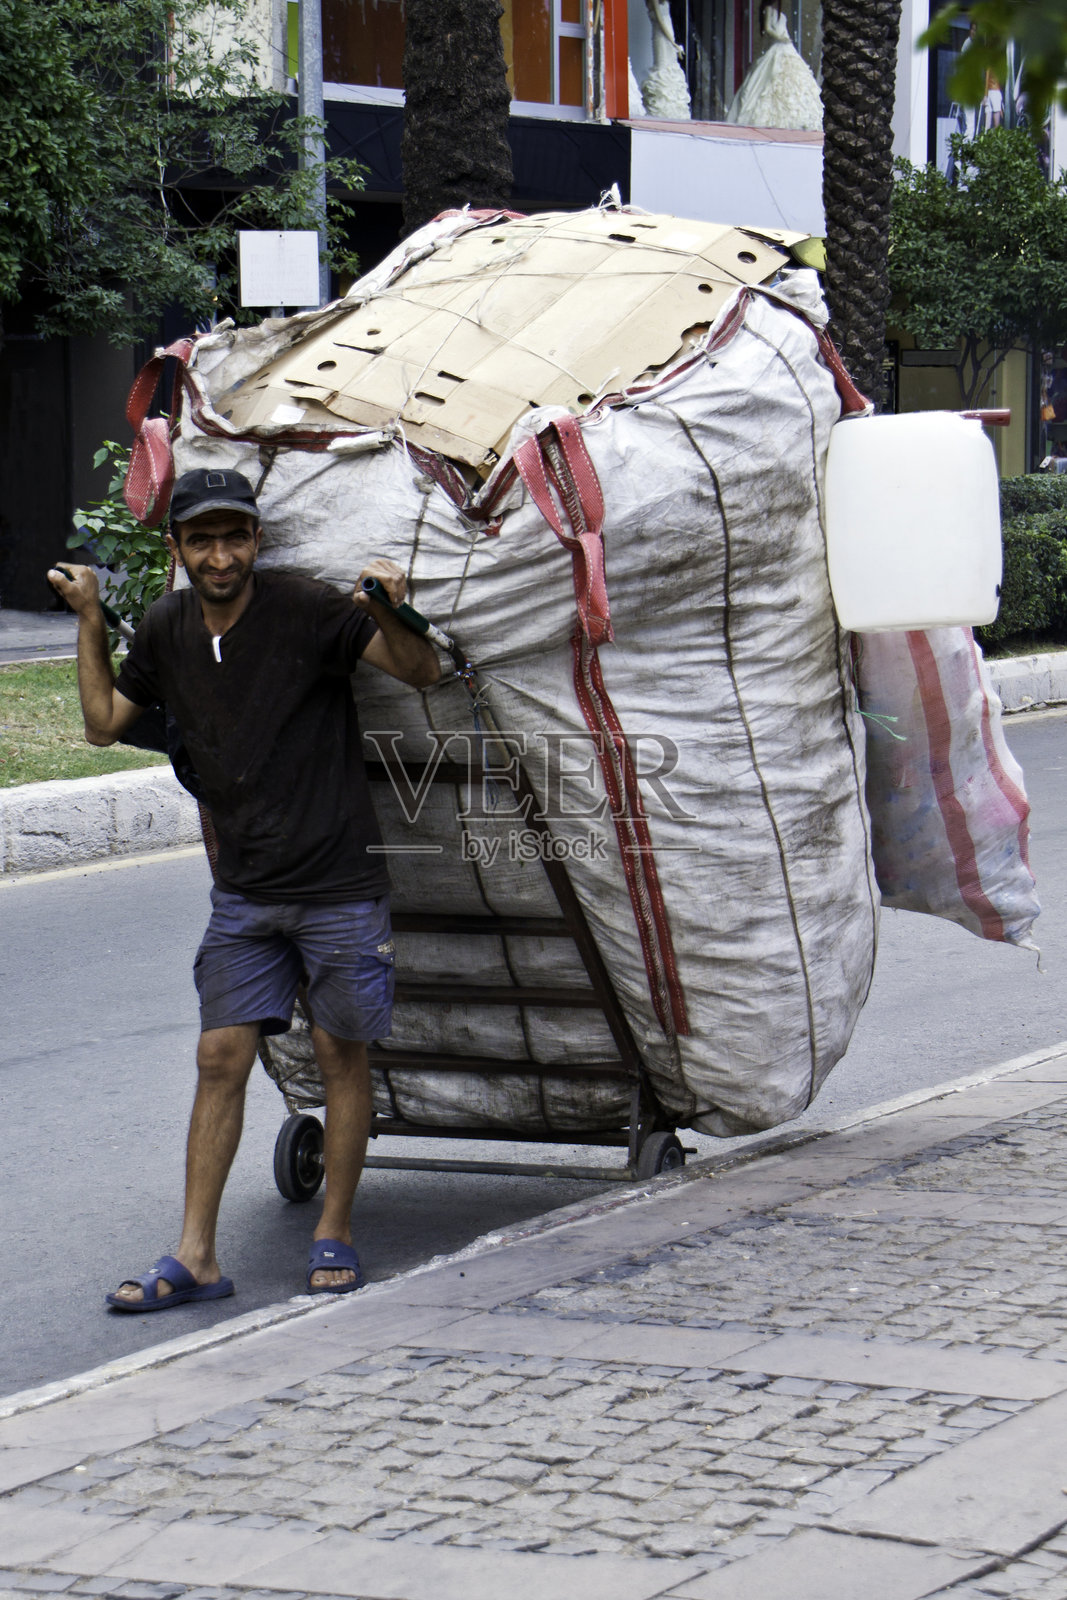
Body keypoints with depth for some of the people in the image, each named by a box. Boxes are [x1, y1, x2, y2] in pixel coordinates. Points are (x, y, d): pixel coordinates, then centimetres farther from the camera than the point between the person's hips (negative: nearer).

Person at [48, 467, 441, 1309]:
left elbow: (423, 672, -13)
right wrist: (90, 620, 8)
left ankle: (336, 1234, 18)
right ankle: (196, 1256, 4)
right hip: (244, 890, 5)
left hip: (339, 884, -4)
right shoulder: (166, 629, 4)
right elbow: (105, 724, 16)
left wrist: (389, 616, -34)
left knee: (342, 1055, 5)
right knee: (221, 1058, 1)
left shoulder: (306, 611, -13)